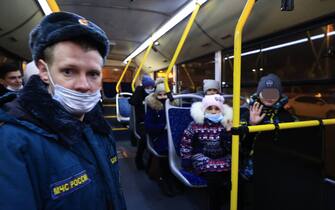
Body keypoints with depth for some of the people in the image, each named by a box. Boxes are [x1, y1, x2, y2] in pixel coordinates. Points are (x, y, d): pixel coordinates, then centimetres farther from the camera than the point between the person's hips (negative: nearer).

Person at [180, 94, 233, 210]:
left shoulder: (225, 124, 0)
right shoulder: (196, 125, -4)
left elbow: (229, 148, -6)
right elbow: (185, 143, 5)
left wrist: (228, 131, -19)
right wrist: (186, 159, -3)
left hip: (223, 159, 2)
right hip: (203, 158, -2)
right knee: (214, 176, -29)